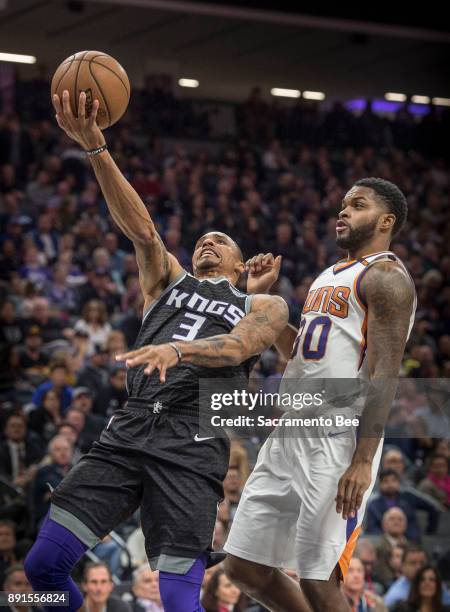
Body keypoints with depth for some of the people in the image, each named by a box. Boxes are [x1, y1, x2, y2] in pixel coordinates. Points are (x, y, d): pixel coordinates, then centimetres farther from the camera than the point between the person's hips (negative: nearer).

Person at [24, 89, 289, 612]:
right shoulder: (169, 282, 26)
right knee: (43, 565, -7)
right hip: (127, 432, 3)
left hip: (193, 448, -3)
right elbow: (142, 229, 8)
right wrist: (94, 146, -9)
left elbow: (237, 346, -5)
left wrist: (177, 350, -28)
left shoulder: (264, 307, 17)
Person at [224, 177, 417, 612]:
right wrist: (265, 294, 19)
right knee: (243, 567, 8)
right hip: (290, 434, 9)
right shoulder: (329, 276, 22)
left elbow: (384, 375, -16)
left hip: (338, 441, -9)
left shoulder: (385, 277, -7)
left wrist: (363, 462, -24)